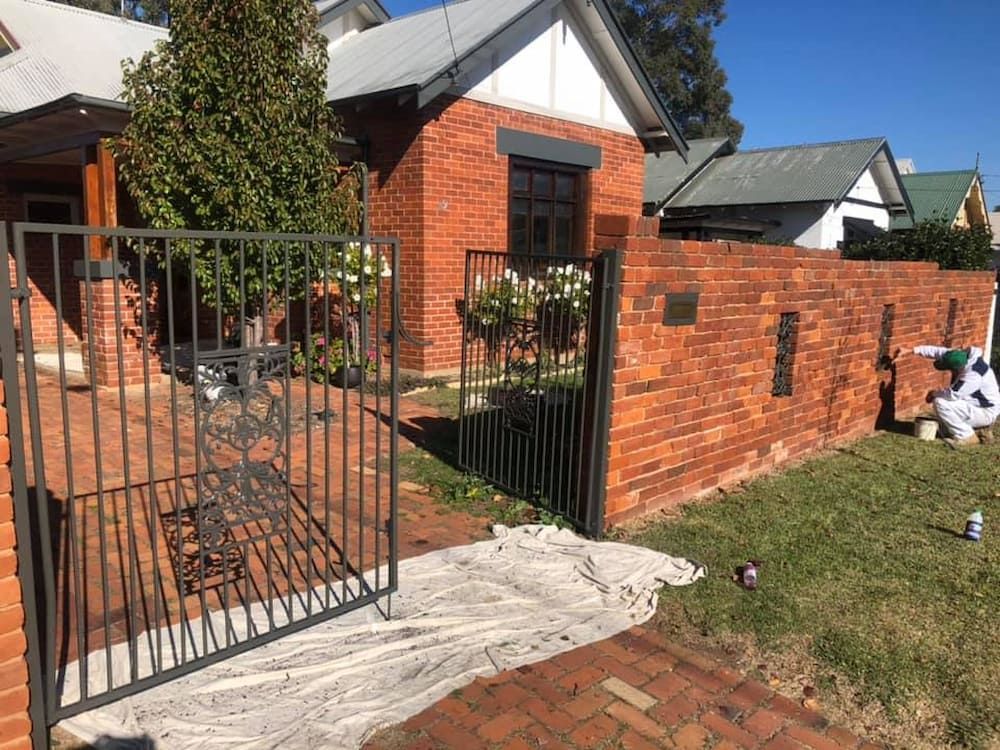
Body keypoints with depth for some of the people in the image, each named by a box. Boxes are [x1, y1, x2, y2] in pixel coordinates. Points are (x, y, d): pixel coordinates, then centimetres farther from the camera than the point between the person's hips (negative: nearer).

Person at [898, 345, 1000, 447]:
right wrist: (912, 350, -3)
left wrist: (934, 394, -12)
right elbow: (939, 351, 0)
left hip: (985, 413, -10)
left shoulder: (973, 374, -33)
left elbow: (953, 395, -32)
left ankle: (966, 436, -9)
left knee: (940, 403, -23)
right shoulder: (962, 356, -9)